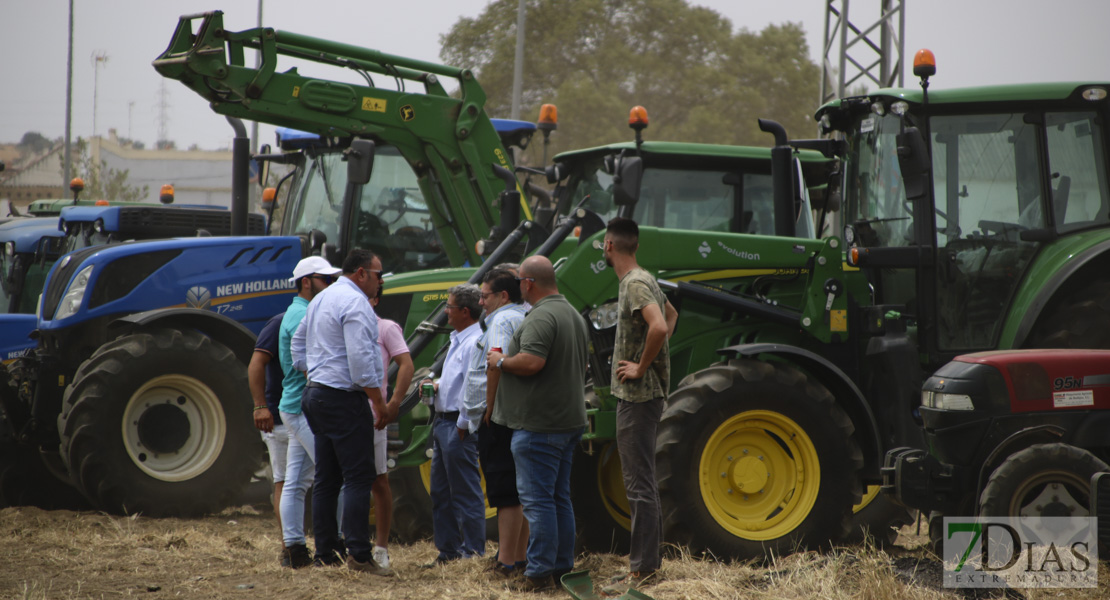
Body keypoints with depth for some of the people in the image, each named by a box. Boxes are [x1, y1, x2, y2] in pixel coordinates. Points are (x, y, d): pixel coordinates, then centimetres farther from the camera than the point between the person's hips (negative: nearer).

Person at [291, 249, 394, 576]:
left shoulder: (321, 299, 17)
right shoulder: (355, 303, -14)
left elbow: (298, 342, 26)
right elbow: (361, 358, -21)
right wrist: (379, 402, -16)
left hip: (315, 393, 10)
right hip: (344, 398, -10)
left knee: (326, 478, 11)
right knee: (358, 476, -10)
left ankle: (326, 552, 13)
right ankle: (359, 555, -15)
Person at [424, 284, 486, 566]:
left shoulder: (475, 343, -16)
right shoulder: (457, 340, 17)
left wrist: (462, 425, -20)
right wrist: (437, 385, 10)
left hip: (458, 426, -11)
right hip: (443, 423, 11)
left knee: (465, 492, -6)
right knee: (441, 492, 14)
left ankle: (472, 552, -2)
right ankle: (448, 550, 20)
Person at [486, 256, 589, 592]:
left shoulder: (541, 318, -17)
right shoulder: (574, 316, 15)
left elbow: (531, 362, -30)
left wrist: (500, 361, -11)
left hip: (538, 425, -10)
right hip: (568, 422, 10)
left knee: (537, 499, -7)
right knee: (559, 499, 14)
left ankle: (540, 573, -8)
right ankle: (562, 568, 17)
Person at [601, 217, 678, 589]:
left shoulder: (635, 285, -17)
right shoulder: (642, 280, 14)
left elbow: (659, 326, -34)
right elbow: (671, 315, 32)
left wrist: (642, 367, -22)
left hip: (637, 396, -10)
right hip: (640, 395, 10)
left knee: (639, 482, -8)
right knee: (641, 479, 17)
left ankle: (643, 568, -7)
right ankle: (647, 556, 24)